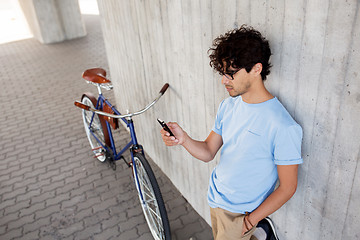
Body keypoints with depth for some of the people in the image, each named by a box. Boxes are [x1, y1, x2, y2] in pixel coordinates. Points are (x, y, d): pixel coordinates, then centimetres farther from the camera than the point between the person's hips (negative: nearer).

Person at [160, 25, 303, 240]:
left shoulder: (283, 127, -25)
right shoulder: (228, 106, -3)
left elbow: (288, 187, -18)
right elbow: (208, 152, -1)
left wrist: (250, 221, -13)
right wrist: (184, 139, -21)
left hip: (240, 213, -6)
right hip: (216, 198, 7)